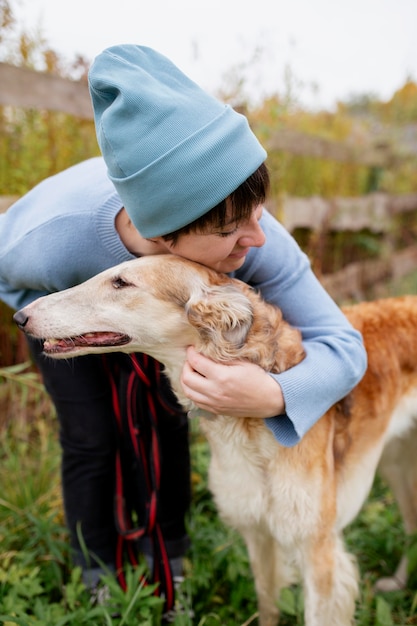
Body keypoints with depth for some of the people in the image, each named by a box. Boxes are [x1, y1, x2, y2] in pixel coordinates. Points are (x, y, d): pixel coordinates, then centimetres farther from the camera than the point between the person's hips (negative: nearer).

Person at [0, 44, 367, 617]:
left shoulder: (255, 237, -41)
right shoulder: (51, 241, -44)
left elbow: (343, 345, -36)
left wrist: (274, 397, -55)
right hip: (62, 295, -1)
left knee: (166, 421, 0)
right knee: (91, 438, -3)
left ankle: (170, 557, 27)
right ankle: (99, 572, 25)